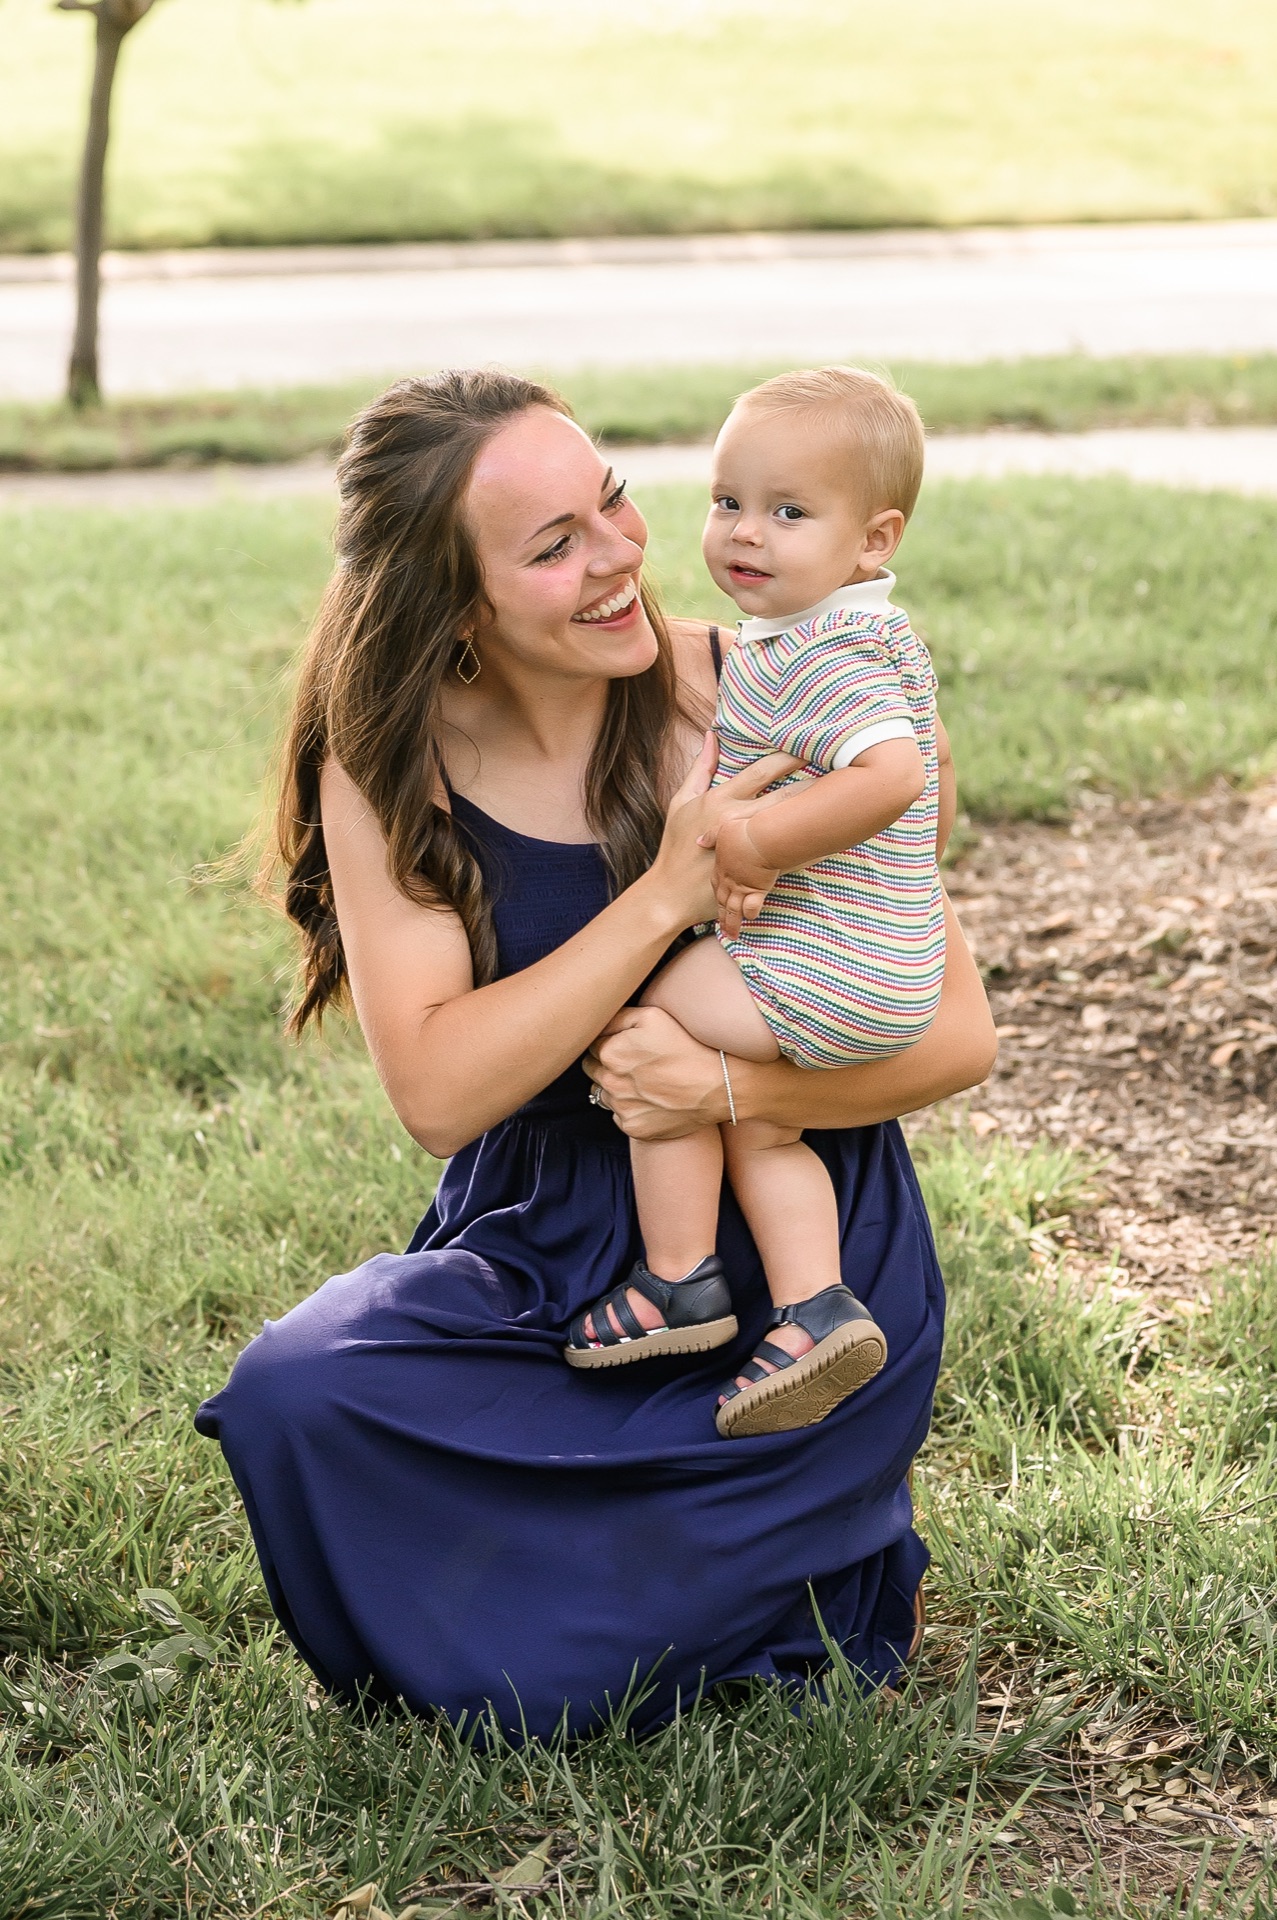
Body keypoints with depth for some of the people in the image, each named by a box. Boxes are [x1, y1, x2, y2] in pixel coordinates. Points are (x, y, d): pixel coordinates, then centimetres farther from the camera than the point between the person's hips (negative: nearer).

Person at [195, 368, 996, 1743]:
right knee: (292, 1401, -23)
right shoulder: (387, 766, -7)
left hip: (791, 1274, -3)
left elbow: (957, 1033, -10)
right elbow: (437, 1092, -18)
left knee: (544, 1676, -15)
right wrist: (666, 897, -27)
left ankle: (823, 1559, 17)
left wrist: (728, 1085, -27)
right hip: (539, 1255, 3)